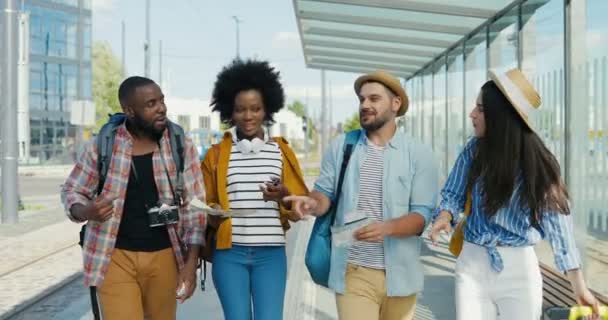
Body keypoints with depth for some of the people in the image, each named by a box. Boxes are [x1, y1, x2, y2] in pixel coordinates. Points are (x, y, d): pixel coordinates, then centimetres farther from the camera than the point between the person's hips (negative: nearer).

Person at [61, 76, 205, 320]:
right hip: (116, 257, -1)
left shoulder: (181, 146, -3)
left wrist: (191, 262, -7)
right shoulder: (101, 145, -5)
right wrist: (86, 211, -19)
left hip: (163, 257, 2)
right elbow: (71, 191, 5)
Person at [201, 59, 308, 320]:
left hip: (271, 253, 0)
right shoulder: (216, 154, 7)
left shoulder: (281, 151, 8)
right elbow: (205, 204, 13)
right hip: (229, 253, 0)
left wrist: (284, 195, -14)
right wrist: (212, 213, -10)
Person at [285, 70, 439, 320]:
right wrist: (314, 203, -16)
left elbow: (423, 215, -7)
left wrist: (387, 227, -26)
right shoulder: (341, 146, 5)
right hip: (353, 272, 0)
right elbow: (325, 192, 9)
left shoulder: (418, 154, -1)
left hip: (399, 274, 1)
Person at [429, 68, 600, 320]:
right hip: (472, 264, 2)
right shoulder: (474, 150, -1)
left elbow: (557, 222, -8)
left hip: (519, 268, -2)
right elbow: (454, 195, 8)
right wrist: (444, 216, -17)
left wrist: (579, 286, -10)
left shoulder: (537, 163, -8)